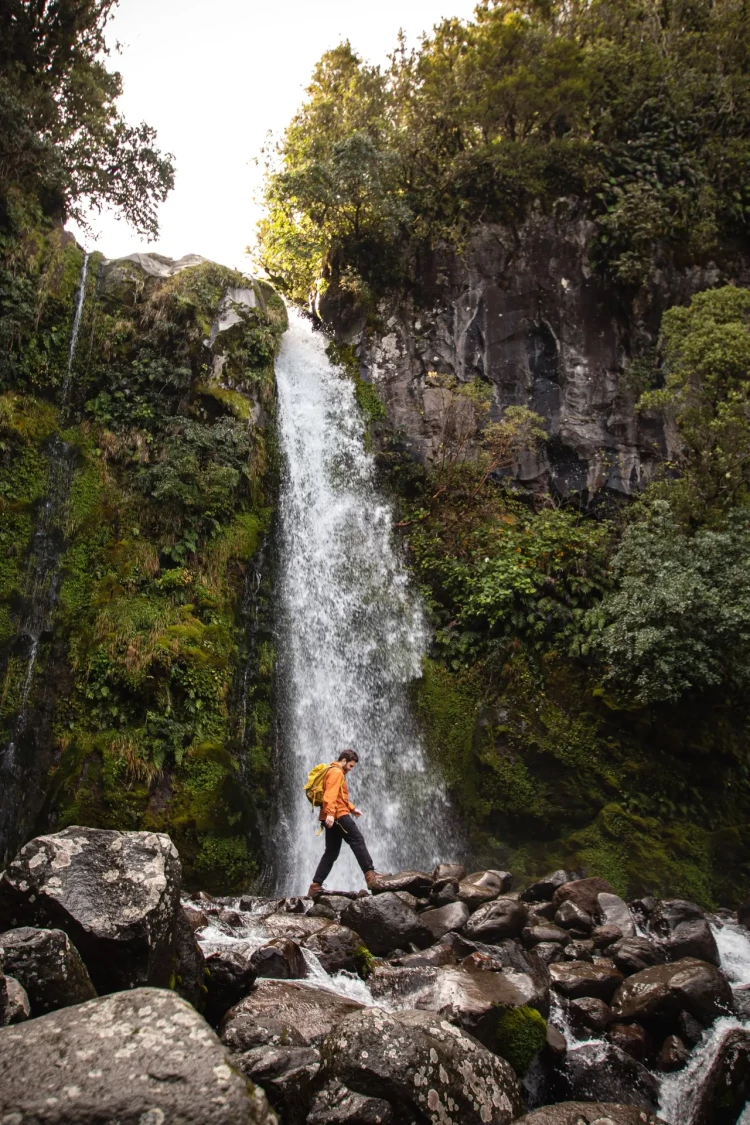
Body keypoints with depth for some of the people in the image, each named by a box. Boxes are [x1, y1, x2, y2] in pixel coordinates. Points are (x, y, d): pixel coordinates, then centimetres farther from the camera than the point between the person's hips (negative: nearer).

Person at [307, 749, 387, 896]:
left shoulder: (337, 773, 27)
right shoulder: (336, 772, -6)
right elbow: (331, 794, -20)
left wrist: (352, 808, 23)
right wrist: (330, 813, -30)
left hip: (333, 817, 10)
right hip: (338, 815, -10)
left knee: (331, 852, 7)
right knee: (358, 841, -11)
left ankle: (315, 886, 3)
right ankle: (370, 875, -18)